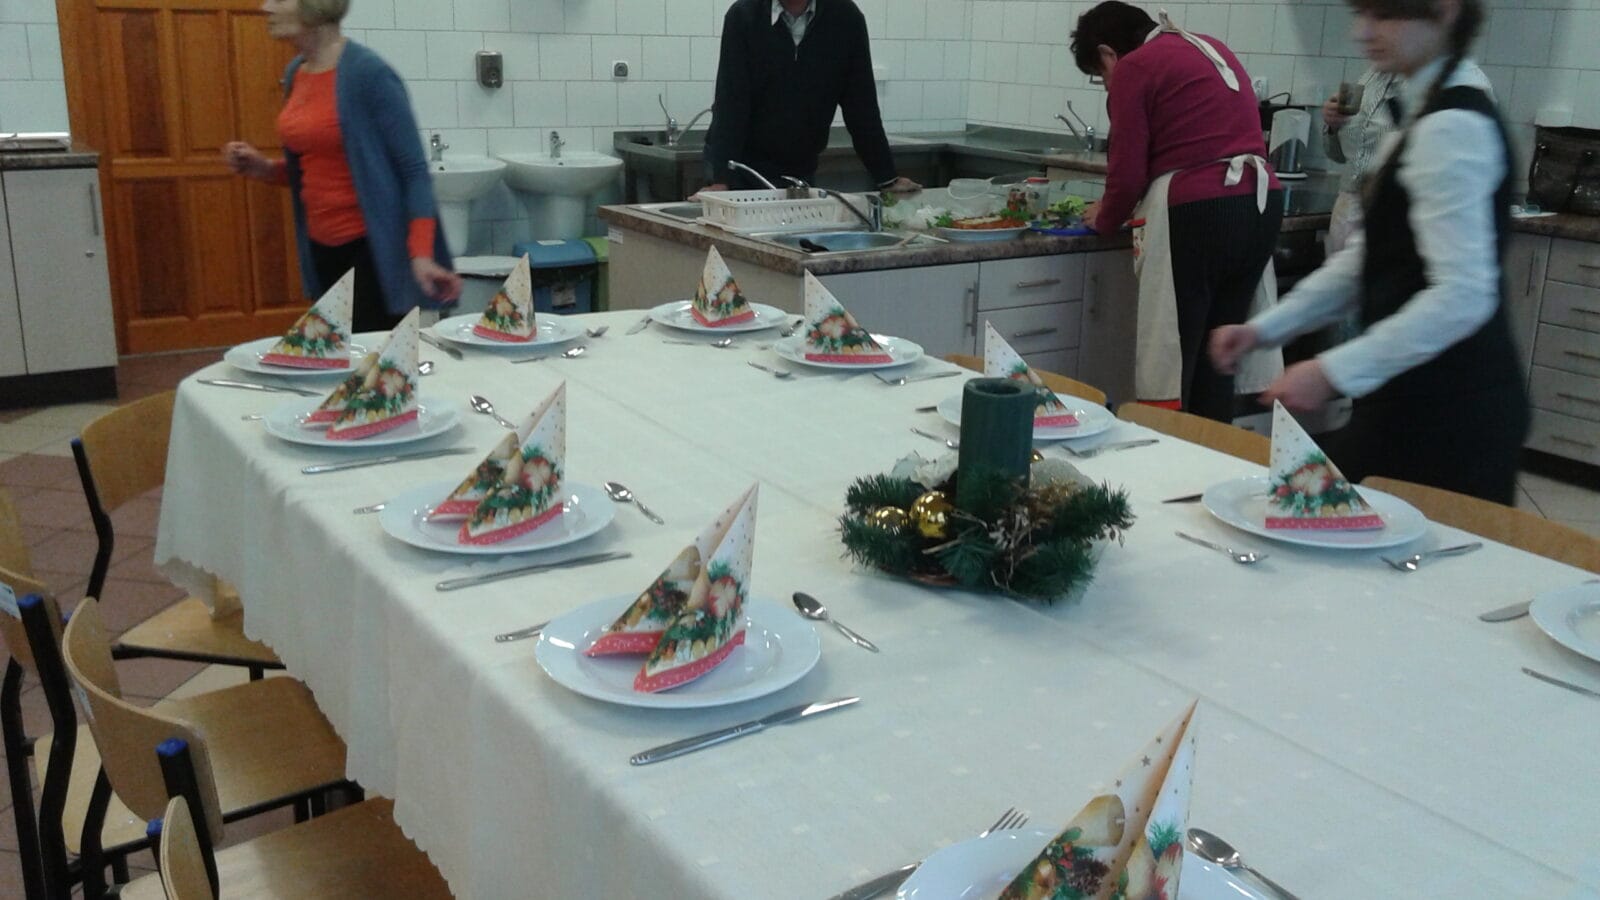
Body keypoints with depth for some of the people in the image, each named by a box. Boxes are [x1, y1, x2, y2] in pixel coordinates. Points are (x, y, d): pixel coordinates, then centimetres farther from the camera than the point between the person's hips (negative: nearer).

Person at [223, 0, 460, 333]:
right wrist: (265, 169, 2)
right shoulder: (295, 73, 7)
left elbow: (414, 170, -14)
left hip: (373, 247, -7)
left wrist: (421, 254, -24)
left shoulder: (368, 73, -15)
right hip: (322, 248, 8)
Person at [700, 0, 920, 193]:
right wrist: (720, 181, -29)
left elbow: (861, 105, -6)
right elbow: (731, 102, -19)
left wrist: (887, 179, -9)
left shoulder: (846, 18, -9)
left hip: (800, 169, 2)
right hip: (738, 162, -2)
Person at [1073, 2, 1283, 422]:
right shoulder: (1211, 49, 22)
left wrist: (1105, 220, 15)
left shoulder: (1133, 68, -1)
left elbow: (1128, 172, -4)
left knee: (1169, 360, -1)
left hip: (1196, 213, -7)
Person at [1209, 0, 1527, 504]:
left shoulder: (1451, 127, -18)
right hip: (1430, 401, 9)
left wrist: (1335, 371, -25)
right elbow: (1374, 257, 15)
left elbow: (1463, 295, -25)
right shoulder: (1430, 110, 13)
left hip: (1445, 411, -9)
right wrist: (1268, 328, 7)